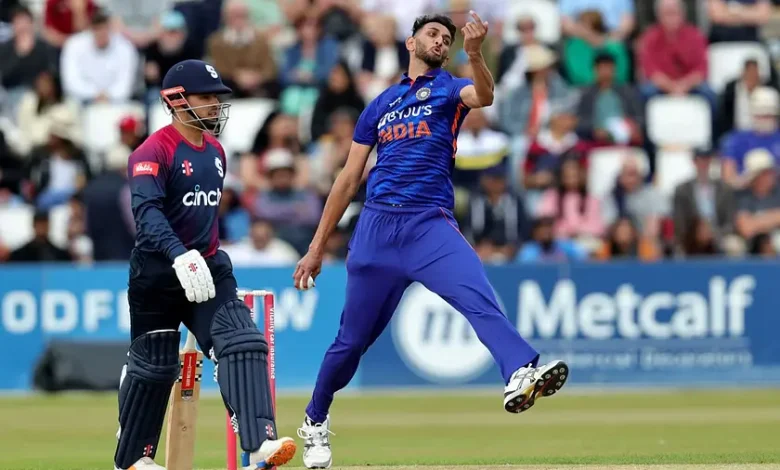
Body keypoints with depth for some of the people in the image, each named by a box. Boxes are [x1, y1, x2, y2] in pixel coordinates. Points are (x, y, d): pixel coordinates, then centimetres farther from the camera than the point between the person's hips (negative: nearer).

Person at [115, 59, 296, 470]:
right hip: (158, 272, -6)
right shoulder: (153, 152, -15)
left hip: (208, 267, 6)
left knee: (242, 343, -14)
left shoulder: (215, 151, 11)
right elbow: (147, 211, -29)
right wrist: (180, 255, -43)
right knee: (153, 366, 5)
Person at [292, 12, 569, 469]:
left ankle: (520, 374, -52)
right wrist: (317, 248, 18)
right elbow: (349, 179, 21)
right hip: (377, 226, 2)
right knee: (354, 337, 7)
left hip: (431, 225, -2)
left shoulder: (449, 88, 13)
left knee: (478, 295, -28)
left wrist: (474, 54, -34)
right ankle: (315, 422, 28)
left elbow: (484, 95, -13)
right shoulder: (380, 104, 20)